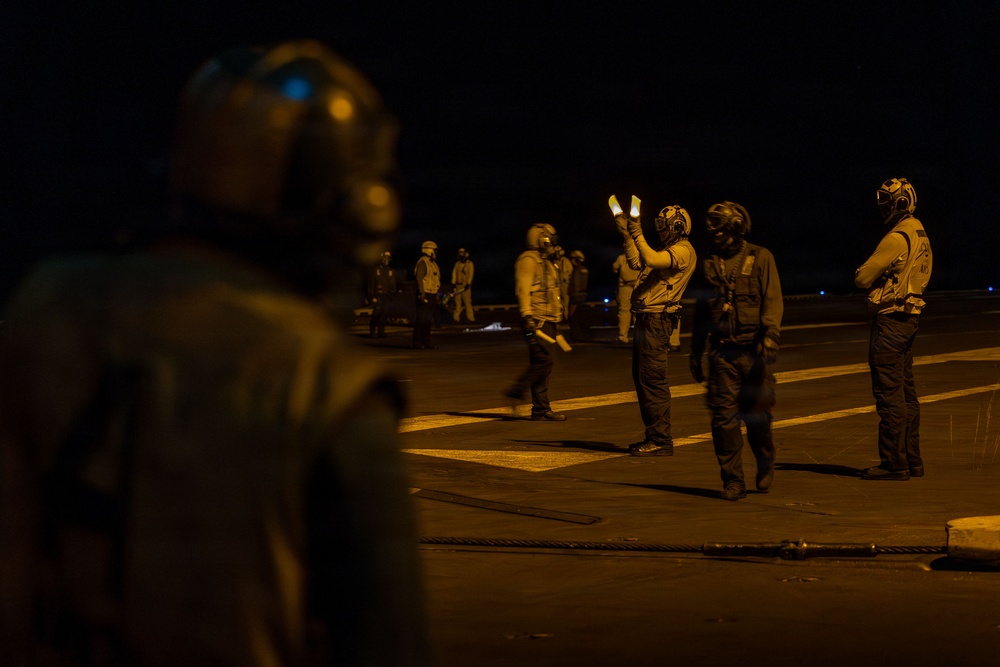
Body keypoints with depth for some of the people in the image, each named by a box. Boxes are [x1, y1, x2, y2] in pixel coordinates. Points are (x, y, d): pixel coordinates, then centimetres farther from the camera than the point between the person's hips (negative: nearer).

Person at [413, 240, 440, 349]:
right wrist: (422, 294, -25)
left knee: (428, 321, 10)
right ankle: (417, 343, -10)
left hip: (431, 295, 10)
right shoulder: (422, 262, -11)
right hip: (425, 294, -10)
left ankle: (426, 343, 14)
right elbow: (419, 278, -18)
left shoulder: (432, 263, 20)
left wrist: (436, 296, 22)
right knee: (421, 320, -10)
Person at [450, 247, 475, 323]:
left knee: (467, 301, -9)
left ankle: (470, 317, -8)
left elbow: (471, 274, -6)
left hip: (466, 285, -4)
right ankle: (456, 317, 2)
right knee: (457, 301, 0)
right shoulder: (457, 263, 11)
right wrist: (453, 283, -2)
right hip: (458, 285, 4)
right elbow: (454, 273, 8)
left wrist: (468, 284, -14)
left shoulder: (469, 264, 1)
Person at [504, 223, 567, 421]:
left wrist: (555, 322, 28)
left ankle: (541, 410, 7)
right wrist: (527, 316, -27)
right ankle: (516, 391, -10)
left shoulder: (546, 263, 23)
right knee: (543, 361, -18)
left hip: (547, 322, 10)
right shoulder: (528, 260, -8)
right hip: (536, 321, -10)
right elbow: (523, 290, -18)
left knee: (541, 364, 7)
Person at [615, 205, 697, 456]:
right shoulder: (670, 251, 23)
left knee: (652, 379, -12)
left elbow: (651, 259, -25)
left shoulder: (683, 250, -9)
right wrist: (627, 234, 17)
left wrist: (638, 235, -16)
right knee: (641, 378, 13)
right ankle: (654, 436, 20)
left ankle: (661, 440, -12)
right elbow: (636, 262, 24)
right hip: (646, 320, 11)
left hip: (657, 321, -11)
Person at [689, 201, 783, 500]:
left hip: (753, 351, -3)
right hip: (722, 352, 3)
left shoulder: (760, 258, 3)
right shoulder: (710, 264, 14)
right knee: (724, 417, -4)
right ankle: (732, 480, 3)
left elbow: (773, 300, -6)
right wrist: (695, 352, 20)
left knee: (756, 415, 3)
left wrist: (770, 336, -21)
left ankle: (765, 464, 29)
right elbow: (701, 310, 21)